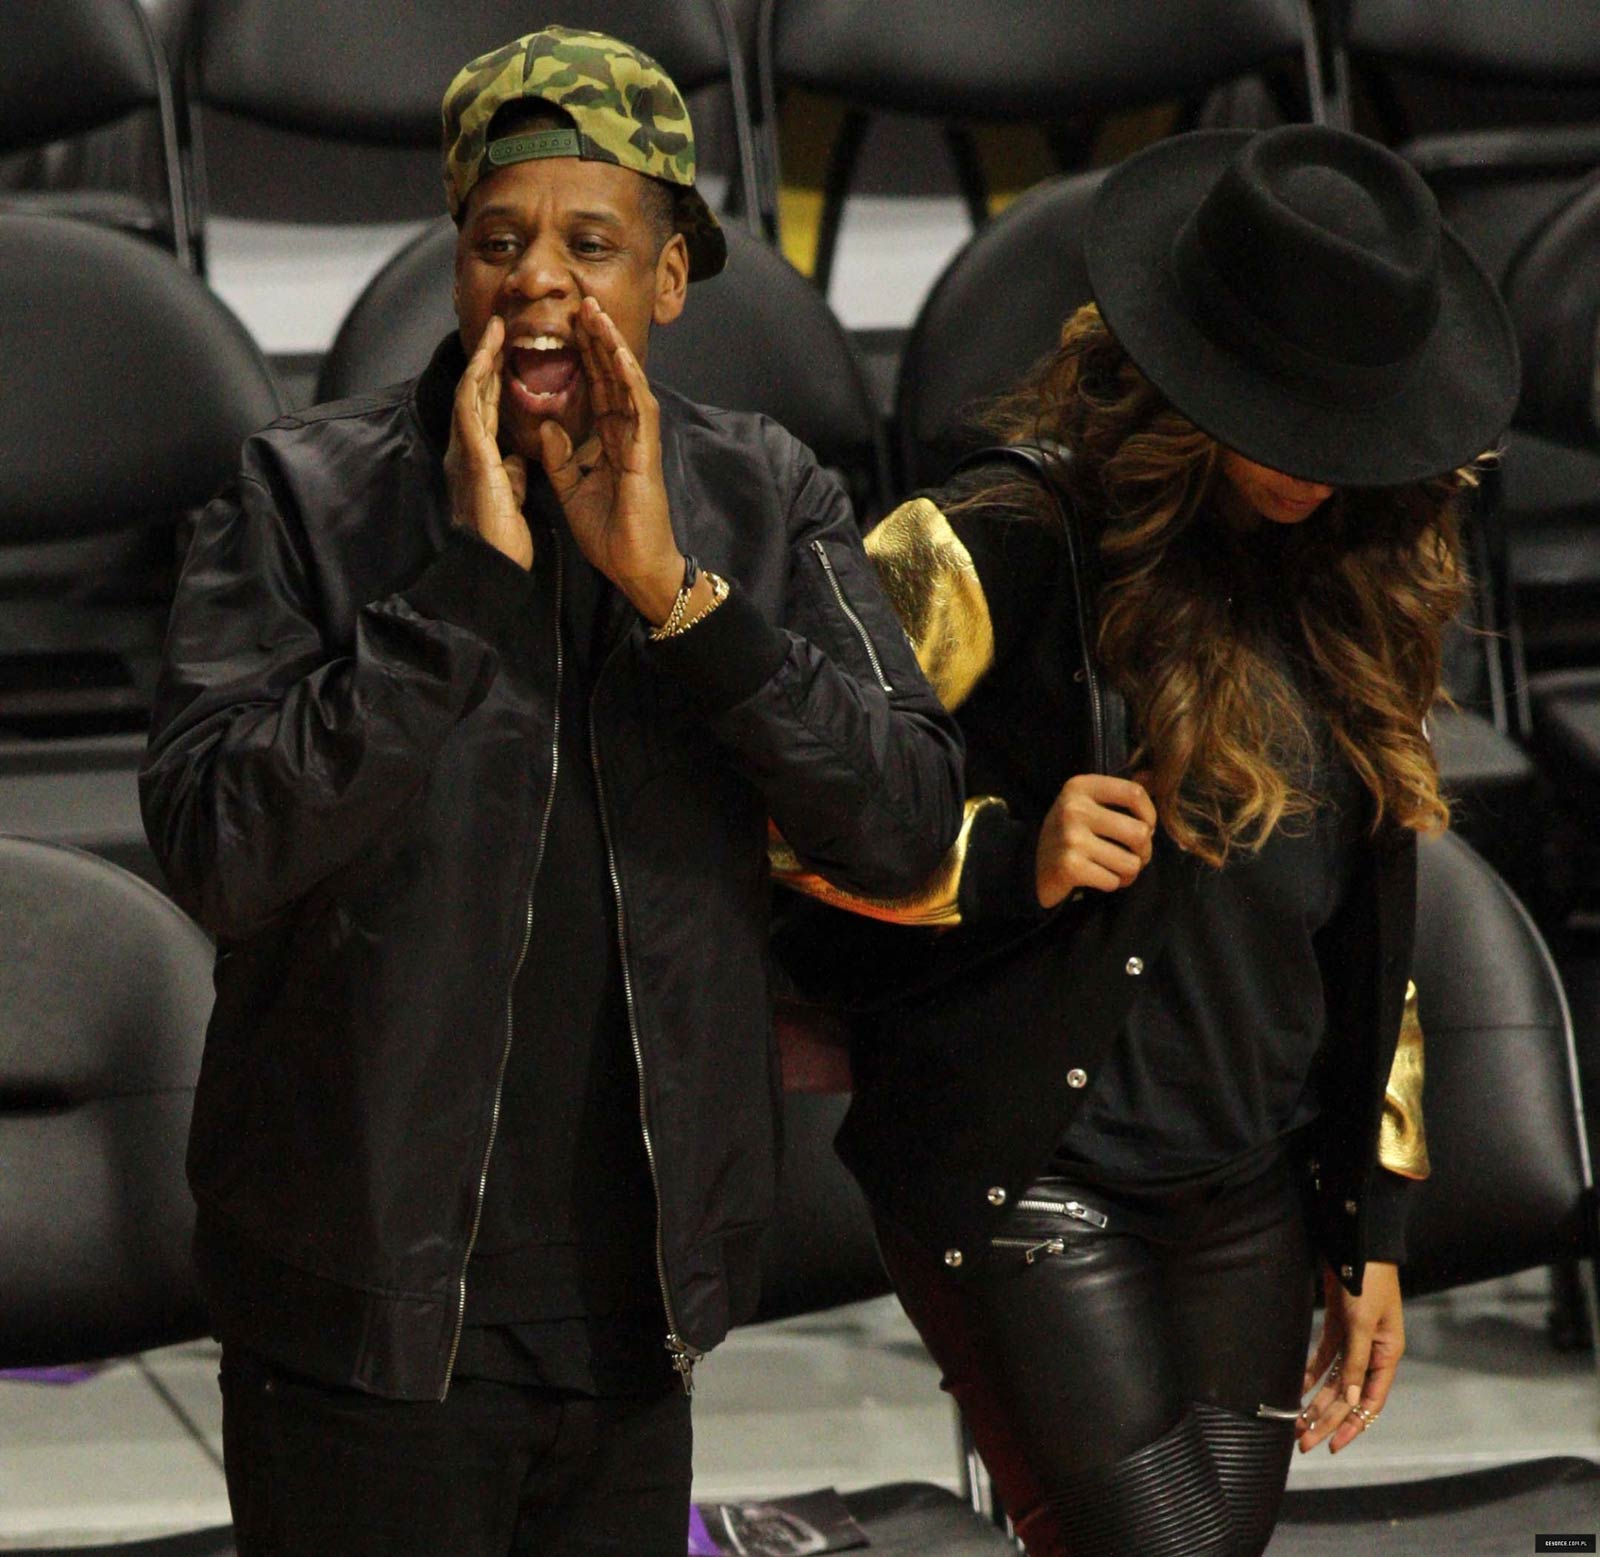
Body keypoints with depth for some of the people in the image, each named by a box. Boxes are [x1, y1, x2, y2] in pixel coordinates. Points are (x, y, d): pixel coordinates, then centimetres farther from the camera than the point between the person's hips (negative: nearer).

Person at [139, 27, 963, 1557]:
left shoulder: (761, 499, 3)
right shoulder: (310, 495, -6)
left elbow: (907, 824, -7)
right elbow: (215, 853, -18)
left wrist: (673, 591, -17)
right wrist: (462, 575, -21)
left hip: (633, 1303, 3)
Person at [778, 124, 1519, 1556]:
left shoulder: (1338, 583, 11)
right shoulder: (1011, 547, -10)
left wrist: (1372, 1221, 17)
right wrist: (1008, 861, -20)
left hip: (1248, 1207, 6)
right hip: (1031, 1188, -6)